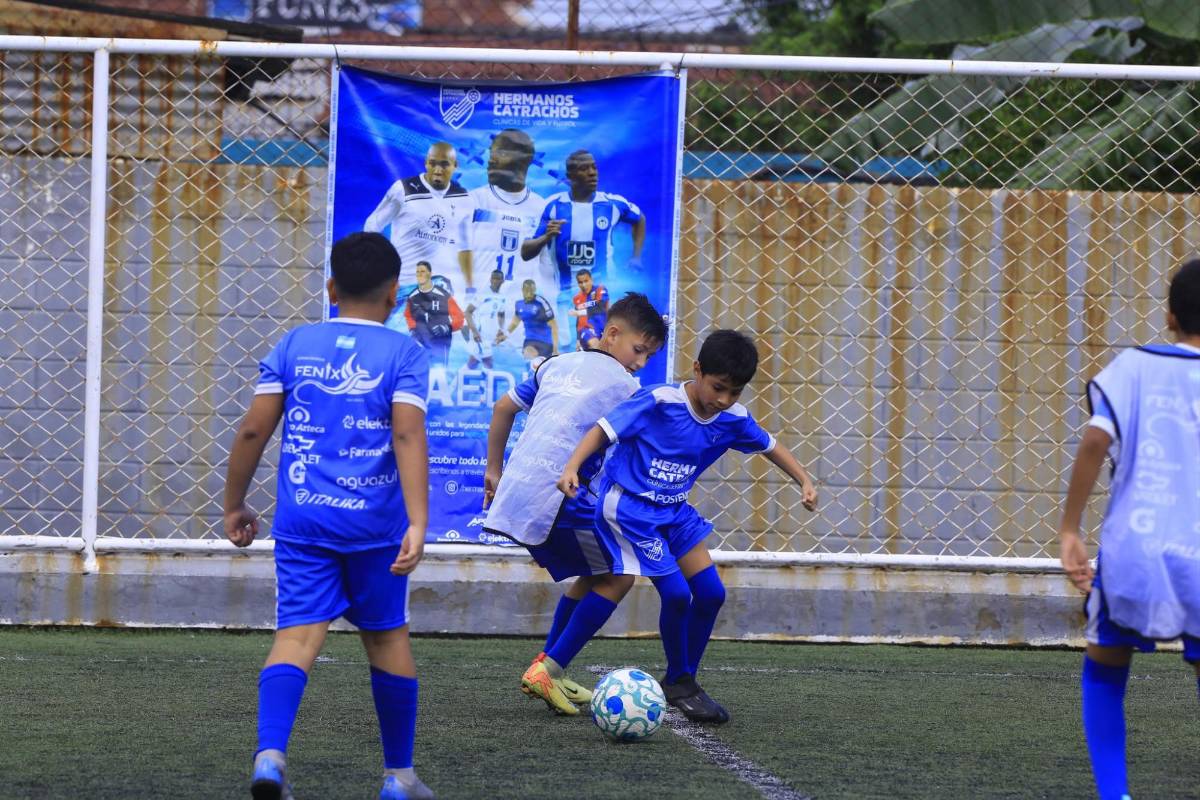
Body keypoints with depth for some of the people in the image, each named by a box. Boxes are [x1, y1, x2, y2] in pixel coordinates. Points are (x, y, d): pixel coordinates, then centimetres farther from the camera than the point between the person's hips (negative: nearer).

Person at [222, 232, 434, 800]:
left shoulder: (295, 345, 7)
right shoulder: (403, 353, -1)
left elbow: (254, 430, 4)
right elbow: (408, 436, -13)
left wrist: (234, 506, 15)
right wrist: (417, 523, -19)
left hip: (301, 520, 1)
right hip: (376, 524, -1)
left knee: (298, 636, -6)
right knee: (388, 638, 14)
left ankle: (270, 753, -29)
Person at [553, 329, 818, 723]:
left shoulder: (733, 419, -3)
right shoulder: (658, 402, -22)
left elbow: (769, 446, 15)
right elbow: (604, 429, -21)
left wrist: (804, 481, 8)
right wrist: (572, 467, -32)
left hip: (673, 510, 7)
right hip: (629, 505, -7)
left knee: (711, 593, 3)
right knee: (676, 592, -14)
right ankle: (681, 684, 7)